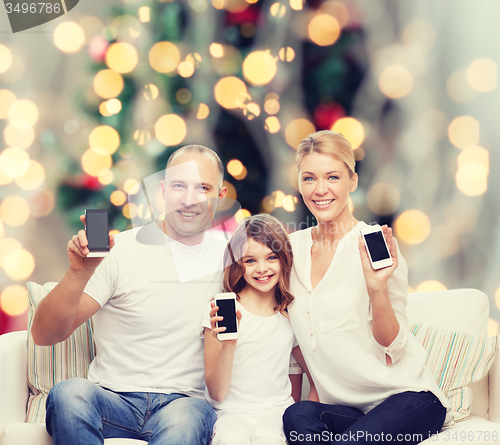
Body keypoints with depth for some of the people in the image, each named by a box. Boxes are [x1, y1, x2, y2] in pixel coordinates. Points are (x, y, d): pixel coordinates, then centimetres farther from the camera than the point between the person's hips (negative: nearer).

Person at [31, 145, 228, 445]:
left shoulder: (231, 259, 9)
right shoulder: (122, 251, -2)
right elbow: (44, 336, -8)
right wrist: (79, 273, -25)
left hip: (184, 401, 0)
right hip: (113, 399, 0)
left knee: (184, 420, -37)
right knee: (69, 393, -34)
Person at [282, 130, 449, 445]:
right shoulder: (293, 247, 6)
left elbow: (392, 348, -10)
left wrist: (377, 288, -25)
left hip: (408, 396, -4)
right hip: (343, 407, 4)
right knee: (298, 417, -30)